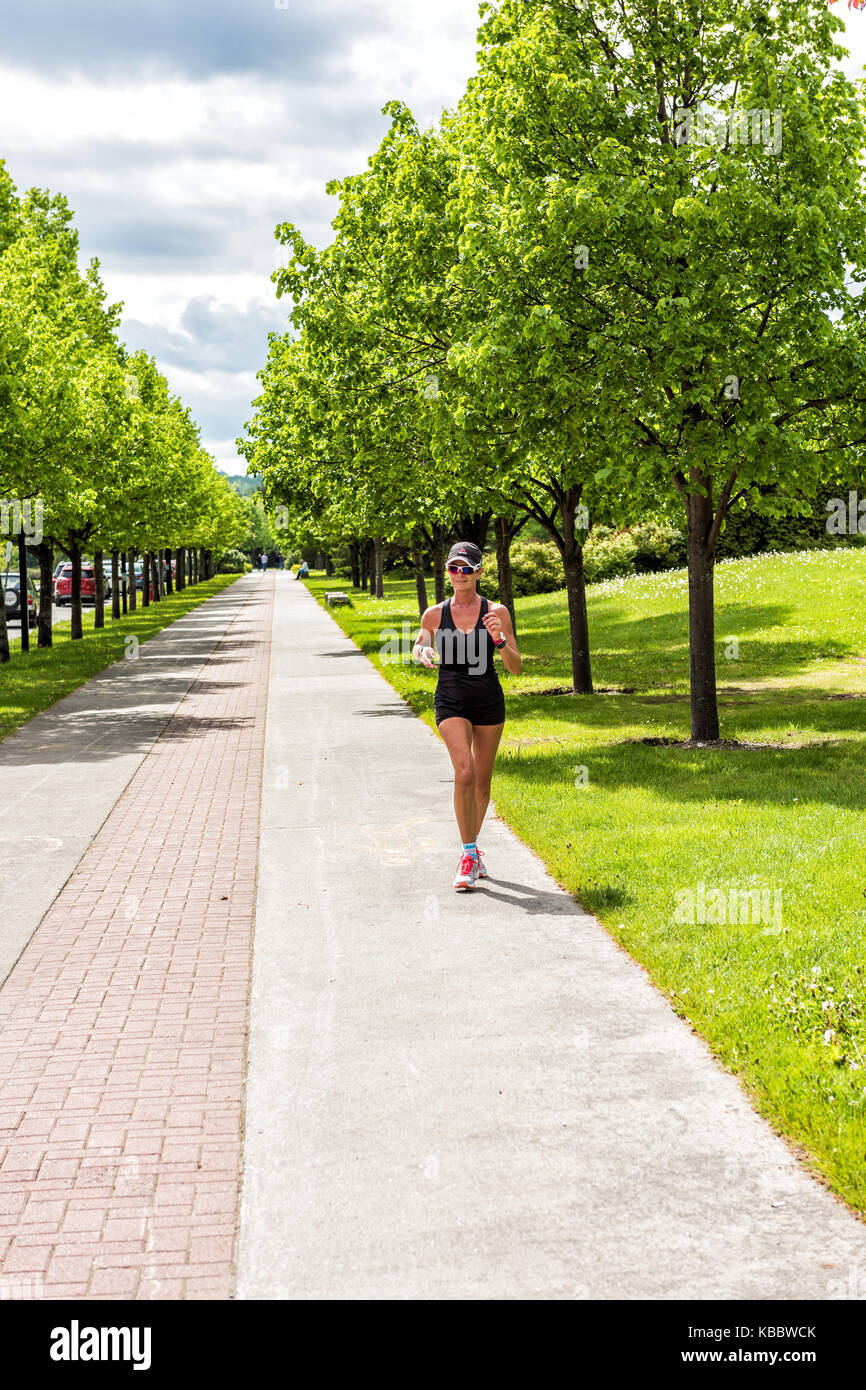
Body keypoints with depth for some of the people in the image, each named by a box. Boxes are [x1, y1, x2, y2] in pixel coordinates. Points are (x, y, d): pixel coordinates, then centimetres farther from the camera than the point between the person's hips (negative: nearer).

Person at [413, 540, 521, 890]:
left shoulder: (496, 612, -2)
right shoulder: (435, 615, 1)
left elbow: (515, 667, -2)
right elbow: (420, 647, 18)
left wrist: (499, 639, -20)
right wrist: (422, 653, -5)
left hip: (489, 700, 1)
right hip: (450, 701, -1)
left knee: (482, 781, 10)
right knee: (465, 773, -20)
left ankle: (471, 849, 31)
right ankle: (469, 854, -11)